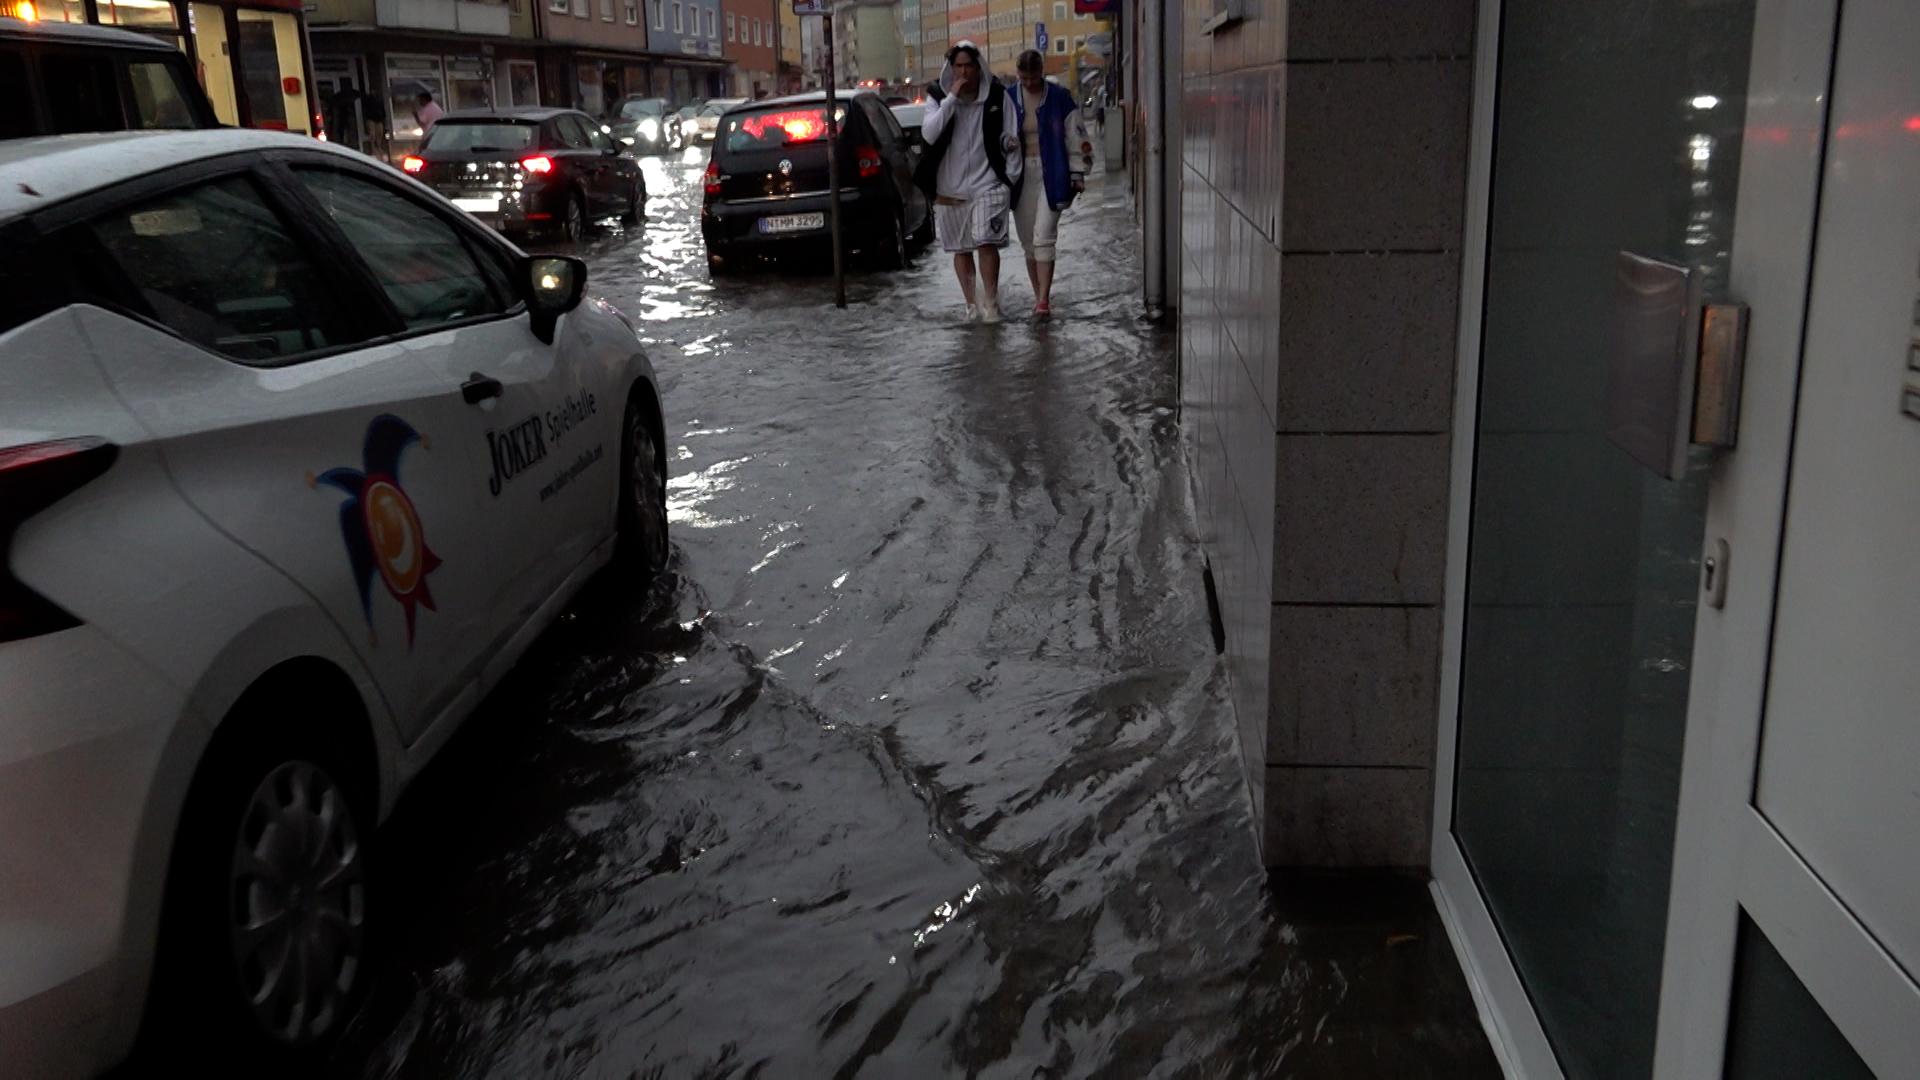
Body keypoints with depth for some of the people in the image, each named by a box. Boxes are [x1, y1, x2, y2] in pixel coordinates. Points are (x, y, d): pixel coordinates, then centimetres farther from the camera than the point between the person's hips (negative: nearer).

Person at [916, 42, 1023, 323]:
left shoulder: (997, 97, -1)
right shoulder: (940, 99, 1)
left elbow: (1010, 140, 4)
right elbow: (928, 134, -16)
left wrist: (1011, 178, -1)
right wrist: (952, 98, -19)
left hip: (987, 184, -2)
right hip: (950, 188, 2)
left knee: (986, 242, -15)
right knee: (961, 249, 9)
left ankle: (990, 302, -7)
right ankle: (972, 304, 19)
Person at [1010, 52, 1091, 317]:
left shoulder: (1060, 98, -2)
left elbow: (1076, 137, 1)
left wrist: (1077, 173, -3)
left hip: (1052, 175, -3)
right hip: (1021, 176, 3)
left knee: (1043, 237, -13)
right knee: (1028, 241, 7)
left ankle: (1044, 300, -13)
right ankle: (1039, 296, 17)